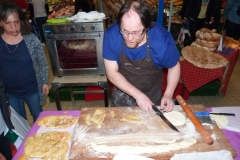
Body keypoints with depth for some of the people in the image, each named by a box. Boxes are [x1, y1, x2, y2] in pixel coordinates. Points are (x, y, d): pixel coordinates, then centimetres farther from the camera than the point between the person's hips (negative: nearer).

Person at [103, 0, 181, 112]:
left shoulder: (161, 39, -29)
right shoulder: (111, 35, -28)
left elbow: (174, 66, -10)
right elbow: (112, 73, -22)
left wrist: (168, 94, -22)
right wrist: (138, 95, -29)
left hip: (152, 94, 0)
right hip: (122, 93, 1)